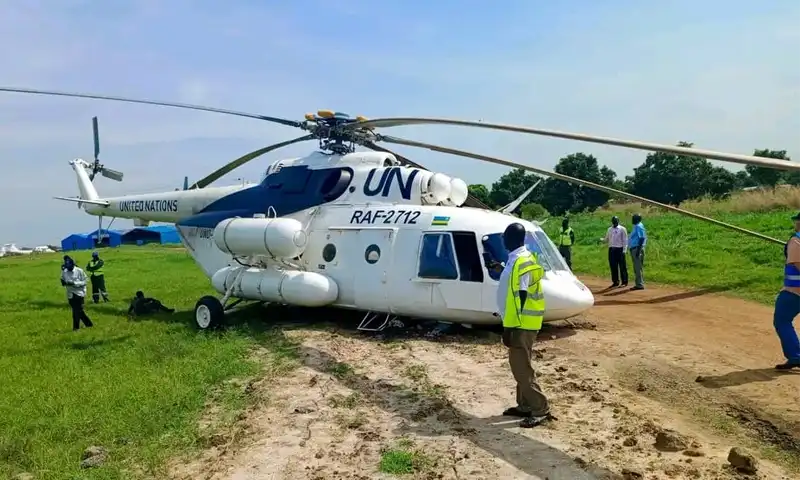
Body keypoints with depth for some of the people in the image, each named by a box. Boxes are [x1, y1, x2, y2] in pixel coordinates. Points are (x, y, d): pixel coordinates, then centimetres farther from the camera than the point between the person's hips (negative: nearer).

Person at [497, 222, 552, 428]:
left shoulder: (521, 261, -20)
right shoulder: (519, 259, 11)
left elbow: (521, 297, -23)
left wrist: (510, 327, -21)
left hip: (521, 323, -10)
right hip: (521, 321, 10)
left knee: (520, 367, -5)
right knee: (520, 364, 16)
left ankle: (541, 409, 1)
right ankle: (525, 405, 25)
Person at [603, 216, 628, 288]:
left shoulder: (622, 229, 1)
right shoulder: (609, 229, 15)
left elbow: (625, 240, -2)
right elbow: (607, 239, 16)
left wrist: (624, 250, -10)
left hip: (620, 249, -4)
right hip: (611, 249, 4)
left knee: (622, 266, -1)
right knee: (613, 266, 5)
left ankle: (624, 282, 7)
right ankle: (615, 282, 14)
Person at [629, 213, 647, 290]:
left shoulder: (639, 226, -11)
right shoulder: (636, 226, 18)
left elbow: (642, 238, -19)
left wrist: (638, 250, -24)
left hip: (637, 249, -10)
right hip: (634, 249, 10)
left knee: (638, 267, -9)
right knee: (637, 267, 12)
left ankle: (640, 284, -8)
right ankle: (638, 284, 16)